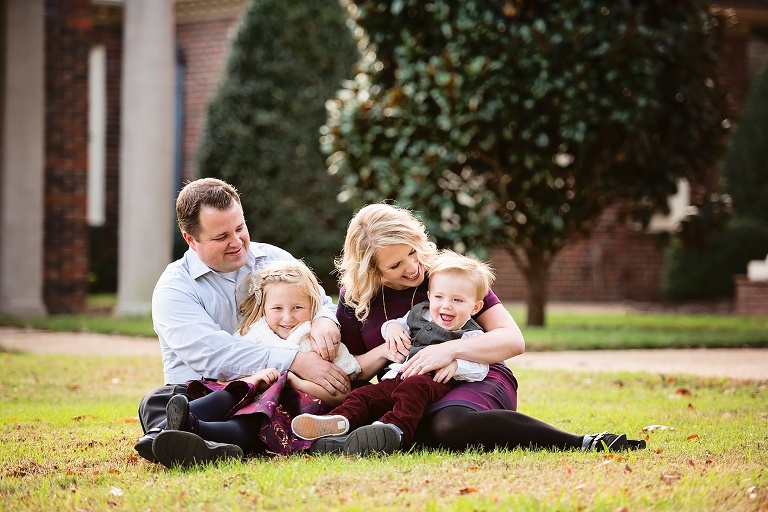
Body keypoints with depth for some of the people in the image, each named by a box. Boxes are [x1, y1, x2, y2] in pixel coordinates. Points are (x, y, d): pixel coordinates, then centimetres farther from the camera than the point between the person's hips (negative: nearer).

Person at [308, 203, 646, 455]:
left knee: (448, 424, -44)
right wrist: (383, 352, -15)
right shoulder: (354, 297, 3)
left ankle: (584, 443, -40)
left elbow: (513, 340, -10)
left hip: (476, 382, -4)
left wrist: (451, 349, -26)